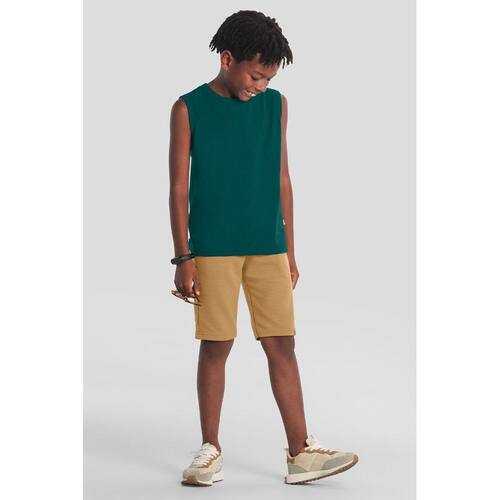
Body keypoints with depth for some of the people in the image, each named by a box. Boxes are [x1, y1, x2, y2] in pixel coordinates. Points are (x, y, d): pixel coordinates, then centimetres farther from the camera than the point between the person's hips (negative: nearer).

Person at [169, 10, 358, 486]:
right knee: (215, 347, 1)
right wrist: (182, 258, -6)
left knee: (282, 346, 2)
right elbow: (179, 187, -2)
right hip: (212, 249, -3)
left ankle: (300, 454, 6)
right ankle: (210, 452, 13)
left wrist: (290, 250, 12)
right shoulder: (189, 109, -2)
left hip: (268, 248, 3)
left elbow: (282, 179, 13)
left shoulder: (276, 105, 8)